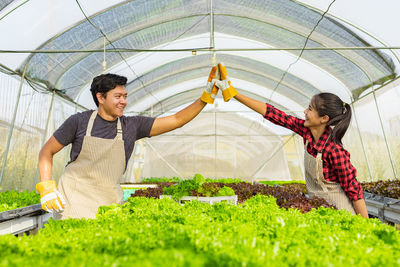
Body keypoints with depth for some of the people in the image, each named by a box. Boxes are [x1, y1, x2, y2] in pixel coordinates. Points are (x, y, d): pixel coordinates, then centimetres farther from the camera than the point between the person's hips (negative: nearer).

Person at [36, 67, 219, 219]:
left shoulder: (132, 125, -1)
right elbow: (47, 152, 4)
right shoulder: (79, 121, -5)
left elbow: (176, 120, -4)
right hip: (73, 198, -1)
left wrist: (207, 95, -10)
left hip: (108, 202, 2)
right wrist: (46, 188, -8)